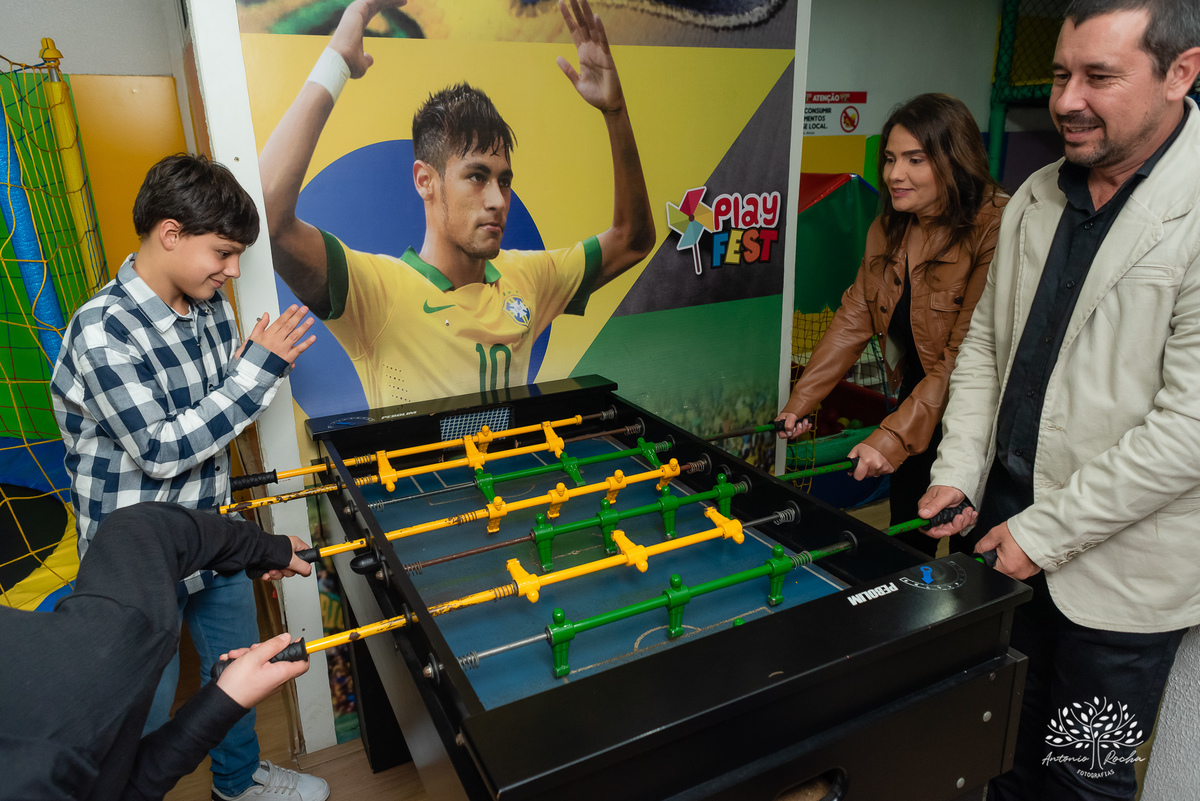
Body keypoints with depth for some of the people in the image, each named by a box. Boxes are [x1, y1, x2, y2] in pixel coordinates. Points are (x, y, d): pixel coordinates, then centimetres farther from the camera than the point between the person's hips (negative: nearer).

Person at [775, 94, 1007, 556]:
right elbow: (854, 316, 3)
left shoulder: (994, 230, -22)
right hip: (914, 396, 7)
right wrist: (801, 400, -2)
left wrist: (895, 435, -30)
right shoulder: (888, 228, 2)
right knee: (906, 543, 18)